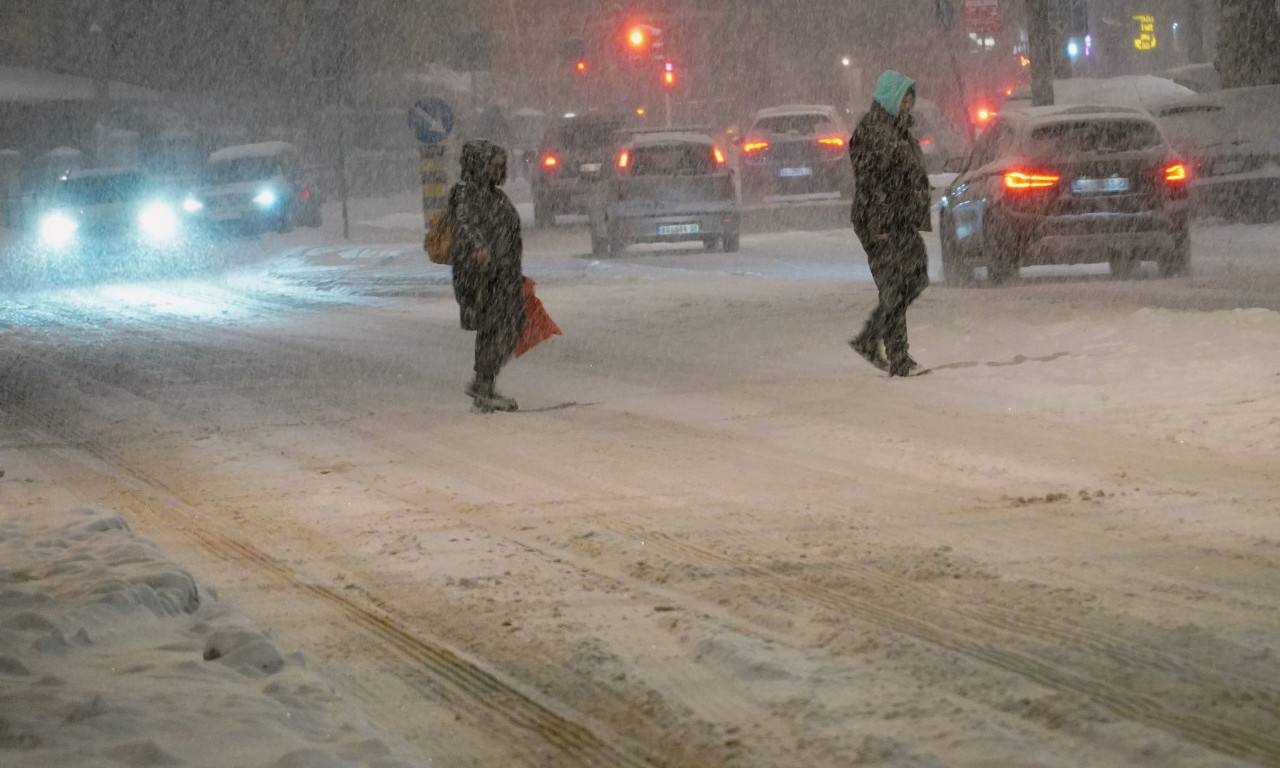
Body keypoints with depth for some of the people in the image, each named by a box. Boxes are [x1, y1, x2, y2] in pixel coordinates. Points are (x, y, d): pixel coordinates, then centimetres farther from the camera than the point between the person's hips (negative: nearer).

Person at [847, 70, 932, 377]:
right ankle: (897, 359, -2)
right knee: (894, 287, -7)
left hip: (903, 221, 9)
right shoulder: (869, 131, -12)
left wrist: (917, 219, 18)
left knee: (914, 281, 8)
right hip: (881, 222, -9)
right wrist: (878, 225, -21)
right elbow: (867, 180, -17)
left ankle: (868, 340, 17)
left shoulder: (900, 130, 17)